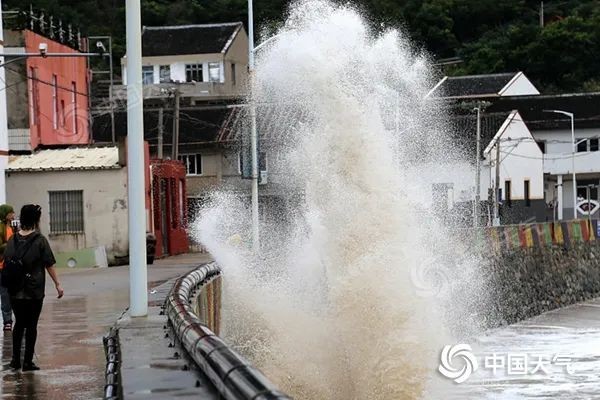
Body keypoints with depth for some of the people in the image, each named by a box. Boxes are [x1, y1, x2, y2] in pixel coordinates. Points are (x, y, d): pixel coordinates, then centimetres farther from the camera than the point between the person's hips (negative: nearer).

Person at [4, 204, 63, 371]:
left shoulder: (13, 239, 3)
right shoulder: (40, 240, -9)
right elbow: (49, 265, -8)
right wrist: (57, 284, -1)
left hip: (15, 290, 4)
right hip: (34, 291, -4)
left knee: (19, 323, 16)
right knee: (31, 325, 4)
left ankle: (16, 359, 15)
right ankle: (28, 362, 5)